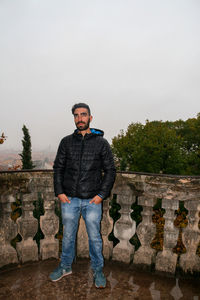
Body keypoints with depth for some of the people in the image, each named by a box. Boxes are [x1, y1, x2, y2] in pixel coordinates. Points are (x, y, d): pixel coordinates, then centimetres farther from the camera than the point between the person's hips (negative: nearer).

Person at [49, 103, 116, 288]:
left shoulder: (101, 143, -1)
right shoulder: (66, 142, 4)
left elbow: (110, 170, 0)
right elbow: (58, 167, 8)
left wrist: (102, 194, -7)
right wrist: (59, 192, -2)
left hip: (92, 200, -1)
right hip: (69, 199, 2)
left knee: (94, 237, 11)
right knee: (68, 235, 17)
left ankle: (98, 270, 34)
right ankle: (65, 266, 40)